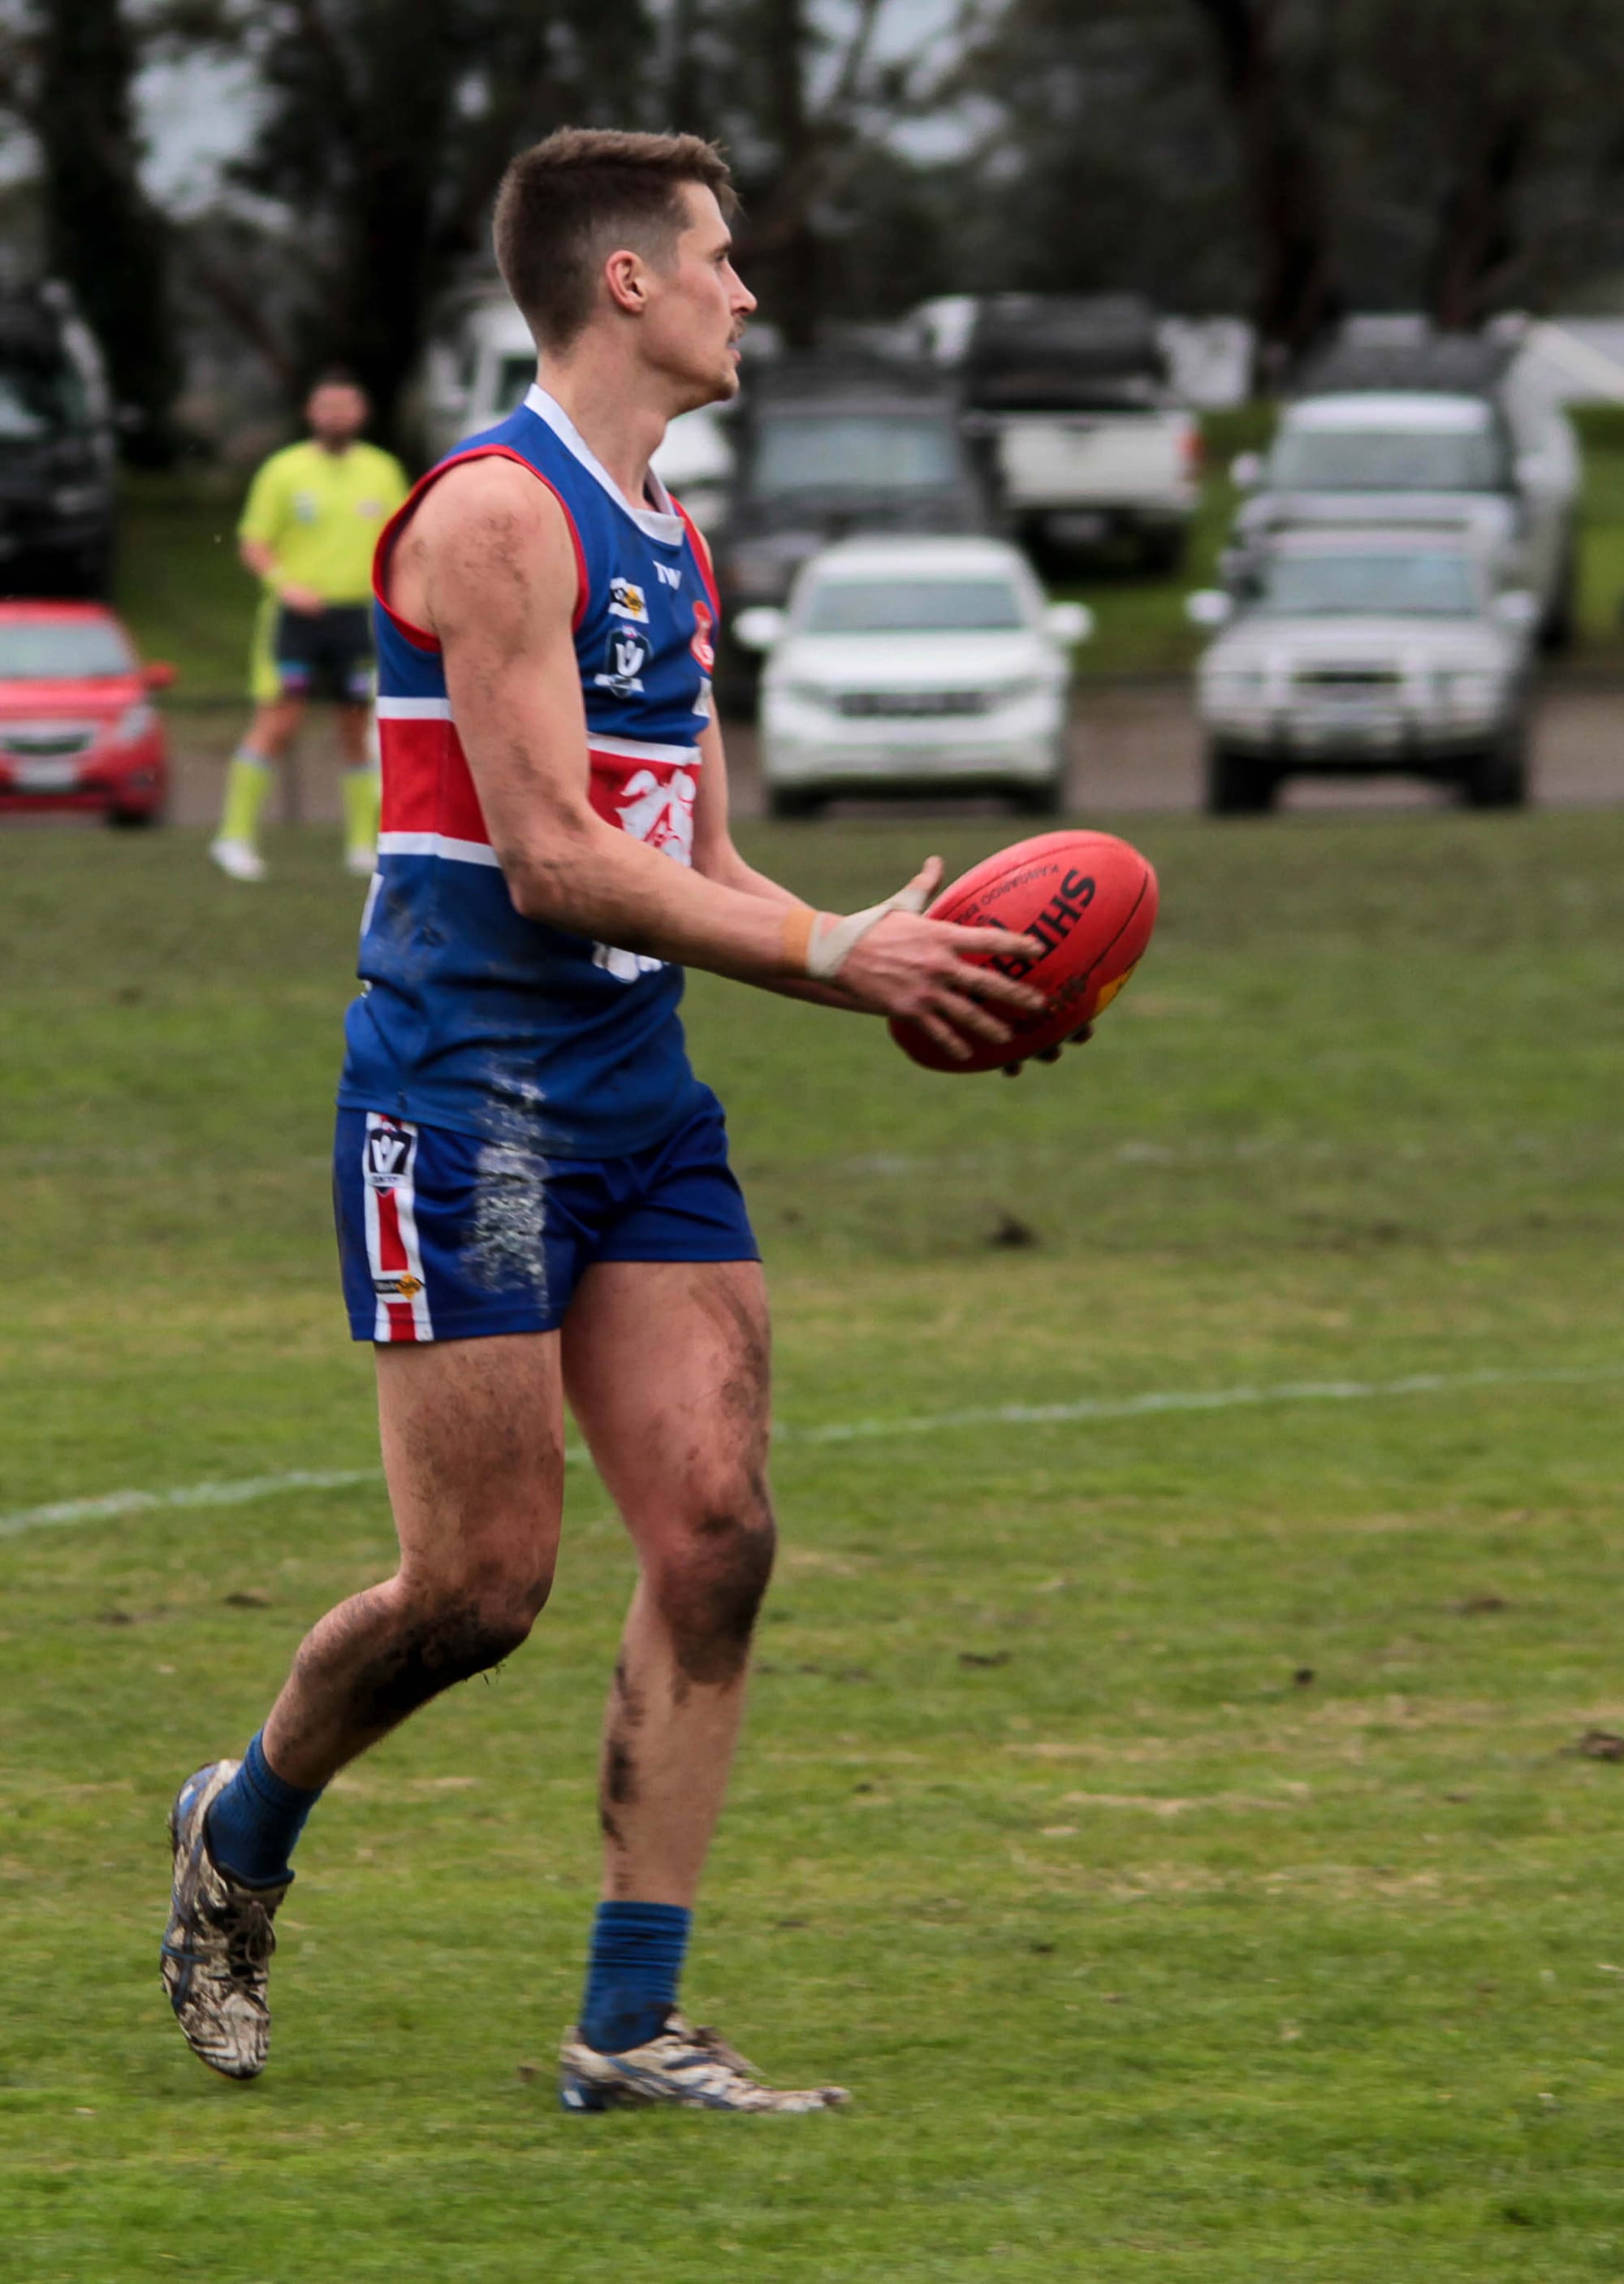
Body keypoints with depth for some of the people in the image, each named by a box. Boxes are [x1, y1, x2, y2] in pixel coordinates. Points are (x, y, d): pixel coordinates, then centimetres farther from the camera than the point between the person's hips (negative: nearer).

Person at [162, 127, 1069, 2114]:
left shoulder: (667, 548, 17)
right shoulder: (499, 514, -12)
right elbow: (554, 859, -18)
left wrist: (901, 969, 4)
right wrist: (839, 954, -16)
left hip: (637, 1104, 8)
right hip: (469, 1095, -8)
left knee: (714, 1537, -2)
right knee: (479, 1586, -6)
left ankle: (630, 2025, 1)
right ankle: (242, 1836, 22)